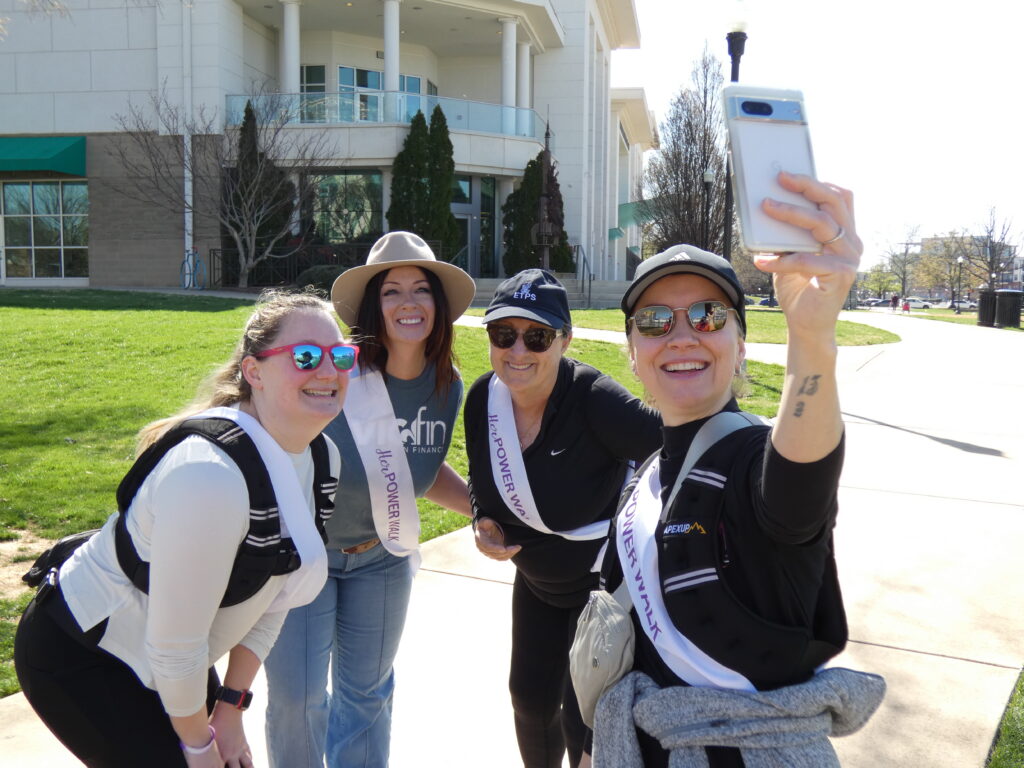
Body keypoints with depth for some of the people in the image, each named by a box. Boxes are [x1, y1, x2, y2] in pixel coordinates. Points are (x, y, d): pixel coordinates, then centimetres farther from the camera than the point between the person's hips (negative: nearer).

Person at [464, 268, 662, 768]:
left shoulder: (593, 399, -31)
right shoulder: (482, 398, -12)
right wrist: (483, 521, -12)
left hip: (608, 579, -6)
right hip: (537, 580, 6)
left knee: (583, 717, 4)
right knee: (531, 697, 22)